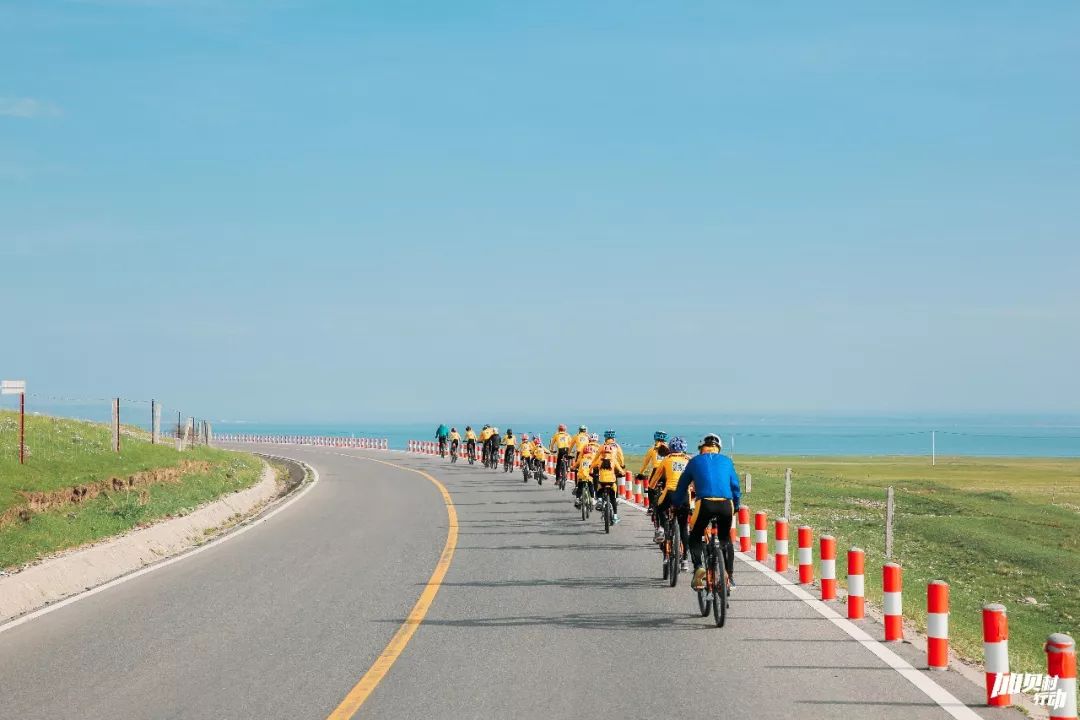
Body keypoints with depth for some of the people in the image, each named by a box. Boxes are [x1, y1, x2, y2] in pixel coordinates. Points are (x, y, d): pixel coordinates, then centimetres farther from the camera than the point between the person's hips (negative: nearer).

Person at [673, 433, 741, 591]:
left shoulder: (695, 461, 18)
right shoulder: (726, 461, 21)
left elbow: (682, 485, 24)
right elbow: (735, 486, 24)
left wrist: (677, 506, 37)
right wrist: (736, 507, 37)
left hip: (705, 503, -2)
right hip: (726, 504, 2)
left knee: (695, 538, 16)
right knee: (726, 539, 23)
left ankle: (698, 567, -8)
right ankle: (729, 577, 17)